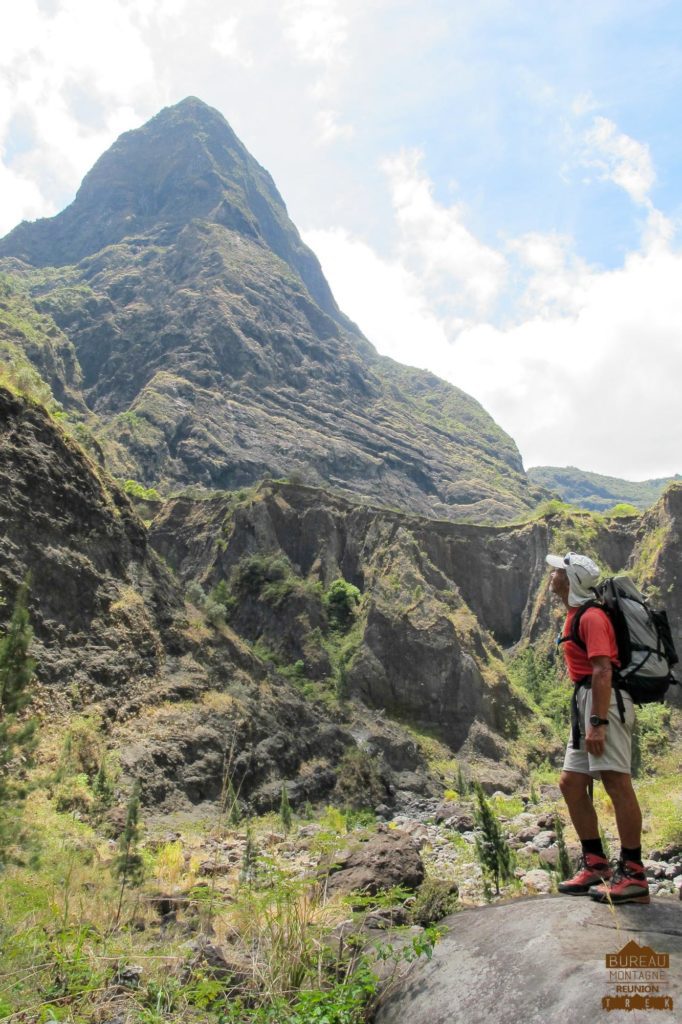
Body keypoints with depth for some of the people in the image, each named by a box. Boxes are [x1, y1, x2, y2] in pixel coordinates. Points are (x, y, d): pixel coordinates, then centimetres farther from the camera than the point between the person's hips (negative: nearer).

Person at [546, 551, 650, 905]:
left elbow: (603, 671, -20)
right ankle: (595, 865, 19)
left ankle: (633, 875, -3)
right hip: (585, 703, 11)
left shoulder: (591, 616, -11)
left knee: (616, 781, -9)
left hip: (604, 701, -11)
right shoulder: (575, 615, 20)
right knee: (571, 783, 10)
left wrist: (598, 723, -25)